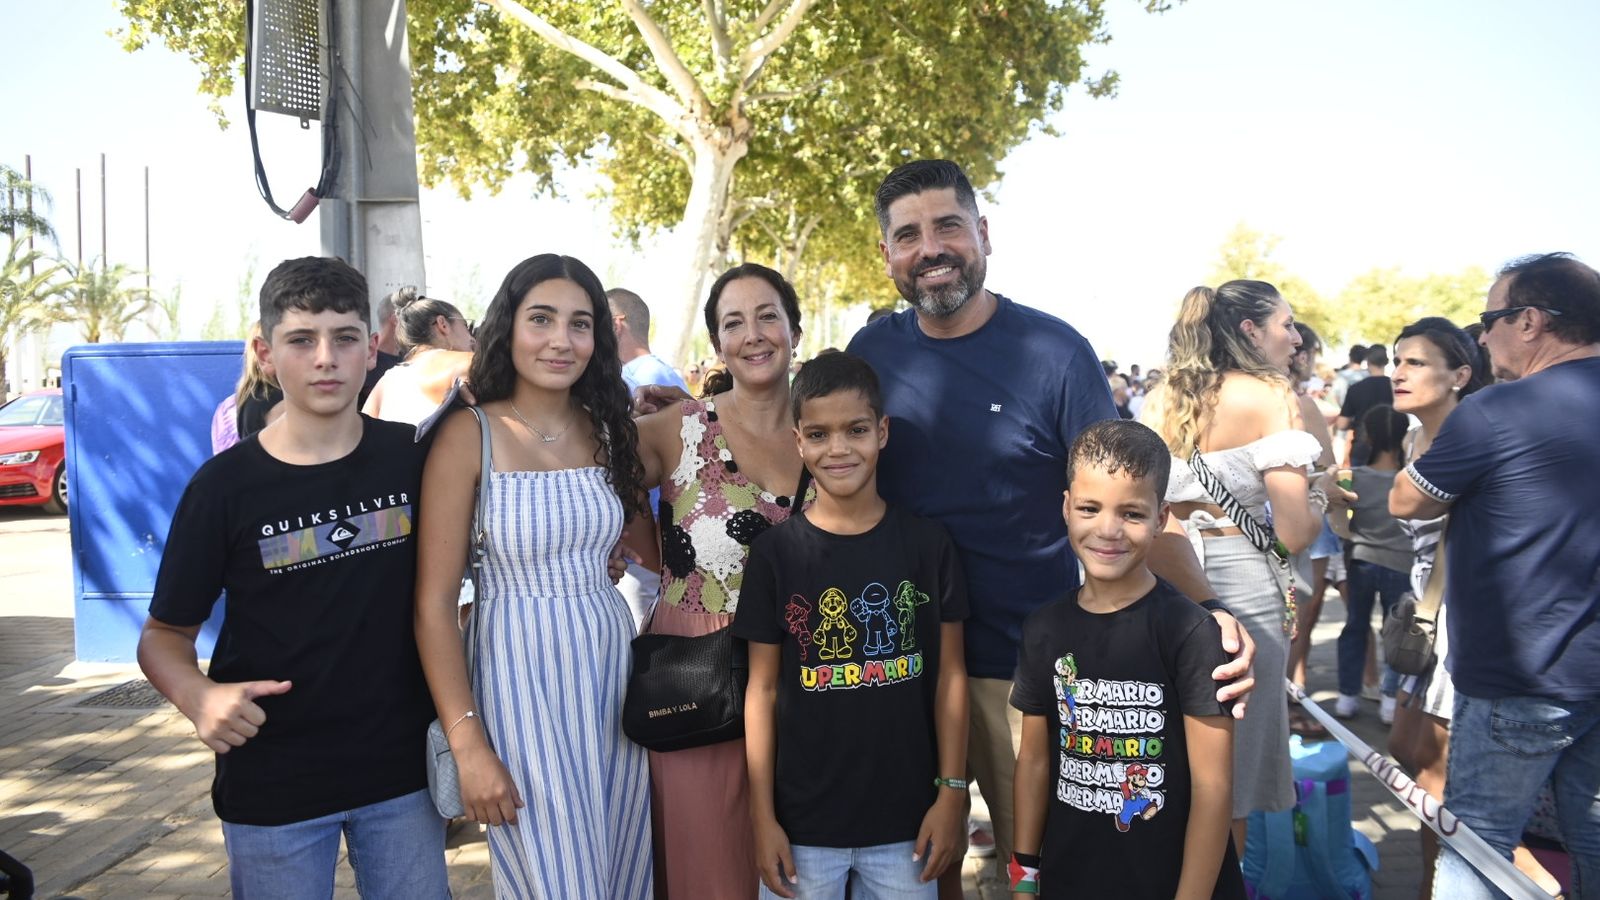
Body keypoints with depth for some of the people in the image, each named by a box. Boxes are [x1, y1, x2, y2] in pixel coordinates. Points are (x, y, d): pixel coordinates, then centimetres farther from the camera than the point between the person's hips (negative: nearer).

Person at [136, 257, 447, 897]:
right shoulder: (224, 485, -9)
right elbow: (164, 633, -1)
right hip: (271, 787, -1)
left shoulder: (414, 460, -5)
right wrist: (198, 695, -20)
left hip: (403, 770, 2)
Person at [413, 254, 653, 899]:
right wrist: (468, 745, -14)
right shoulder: (469, 436, -10)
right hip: (520, 679, -5)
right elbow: (434, 603, -11)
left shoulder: (606, 429, 5)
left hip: (612, 672, 5)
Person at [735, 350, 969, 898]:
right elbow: (762, 689, -1)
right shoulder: (775, 553, -4)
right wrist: (763, 817, -2)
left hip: (906, 818, 1)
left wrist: (952, 792, -1)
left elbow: (949, 675, 2)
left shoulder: (926, 544, -3)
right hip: (803, 822, 0)